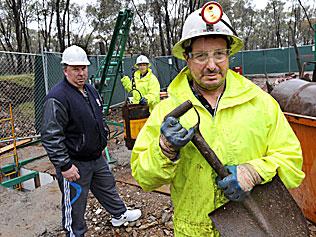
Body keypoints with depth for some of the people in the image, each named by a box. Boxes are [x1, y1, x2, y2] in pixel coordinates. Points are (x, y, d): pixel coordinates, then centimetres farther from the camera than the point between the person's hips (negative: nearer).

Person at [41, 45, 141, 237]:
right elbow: (50, 136, -25)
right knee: (75, 205, 8)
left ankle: (120, 215, 48)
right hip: (75, 163, -8)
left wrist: (102, 143, 22)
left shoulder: (91, 91, 7)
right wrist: (64, 166, -24)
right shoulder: (57, 98, -22)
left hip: (97, 157, 9)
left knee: (108, 188, 26)